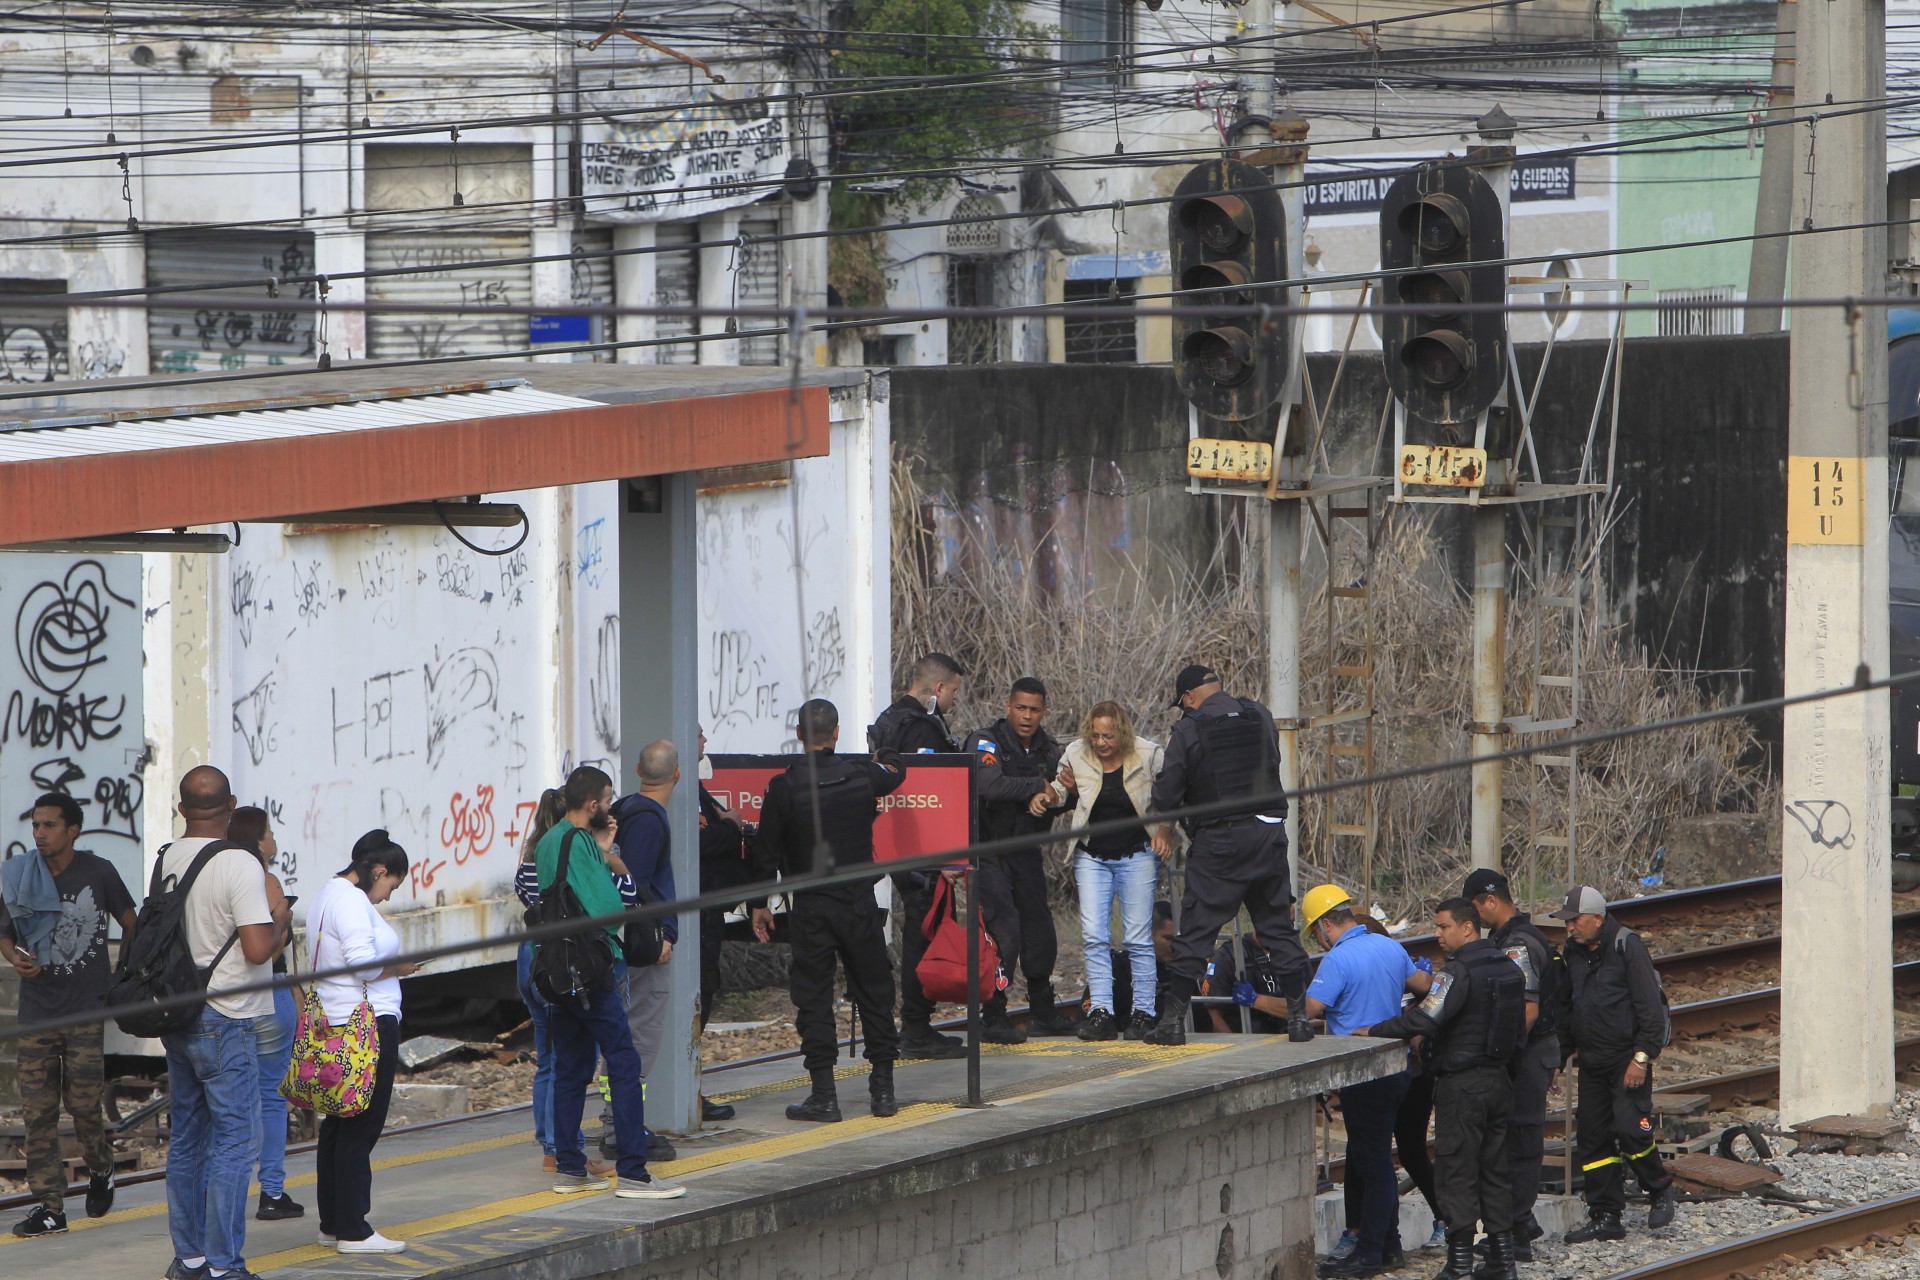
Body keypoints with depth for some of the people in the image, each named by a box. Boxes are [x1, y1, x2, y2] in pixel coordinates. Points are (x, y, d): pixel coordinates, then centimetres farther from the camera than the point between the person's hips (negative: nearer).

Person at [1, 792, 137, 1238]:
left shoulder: (98, 873, -2)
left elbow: (130, 924, 10)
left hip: (88, 1012, -2)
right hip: (36, 1012, 2)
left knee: (84, 1104, -3)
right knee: (38, 1111, -2)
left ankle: (100, 1170, 27)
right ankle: (48, 1205, 2)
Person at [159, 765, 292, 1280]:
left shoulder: (166, 860, 5)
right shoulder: (239, 865, -17)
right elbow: (257, 949, -22)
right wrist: (278, 919, -2)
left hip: (177, 1019, 7)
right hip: (224, 1023, -7)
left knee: (186, 1137, 15)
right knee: (234, 1141, -3)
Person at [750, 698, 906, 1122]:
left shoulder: (783, 787, -9)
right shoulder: (862, 775, -3)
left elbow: (767, 852, -4)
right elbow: (894, 773, 23)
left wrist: (760, 904, 9)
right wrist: (885, 759, 47)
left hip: (810, 907, -2)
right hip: (858, 903, 2)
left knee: (813, 996, 3)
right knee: (873, 991, 12)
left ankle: (824, 1095, -1)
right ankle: (883, 1089, 14)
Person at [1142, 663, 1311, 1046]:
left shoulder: (1189, 730, -6)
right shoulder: (1260, 716, 6)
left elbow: (1167, 789, -4)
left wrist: (1164, 828, 17)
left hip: (1217, 841, -4)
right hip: (1269, 834, 4)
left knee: (1195, 931, 1)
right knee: (1279, 927, 10)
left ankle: (1173, 1019, -1)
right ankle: (1298, 1016, 8)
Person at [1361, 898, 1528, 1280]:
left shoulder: (1460, 971, -17)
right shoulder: (1508, 967, 10)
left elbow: (1425, 1019, -23)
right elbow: (1519, 1026, 18)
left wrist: (1373, 1031, -13)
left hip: (1461, 1084, -8)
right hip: (1498, 1078, 8)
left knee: (1457, 1171, -4)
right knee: (1495, 1169, 13)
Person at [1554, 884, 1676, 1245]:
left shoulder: (1627, 948, -11)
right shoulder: (1573, 953, 10)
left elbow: (1650, 1008, -13)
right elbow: (1566, 1010, 20)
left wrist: (1642, 1057, -18)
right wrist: (1558, 1058, 15)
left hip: (1628, 1059, -7)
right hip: (1592, 1062, 7)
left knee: (1630, 1128, -16)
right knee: (1592, 1137, 4)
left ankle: (1660, 1190, 8)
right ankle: (1605, 1218, 10)